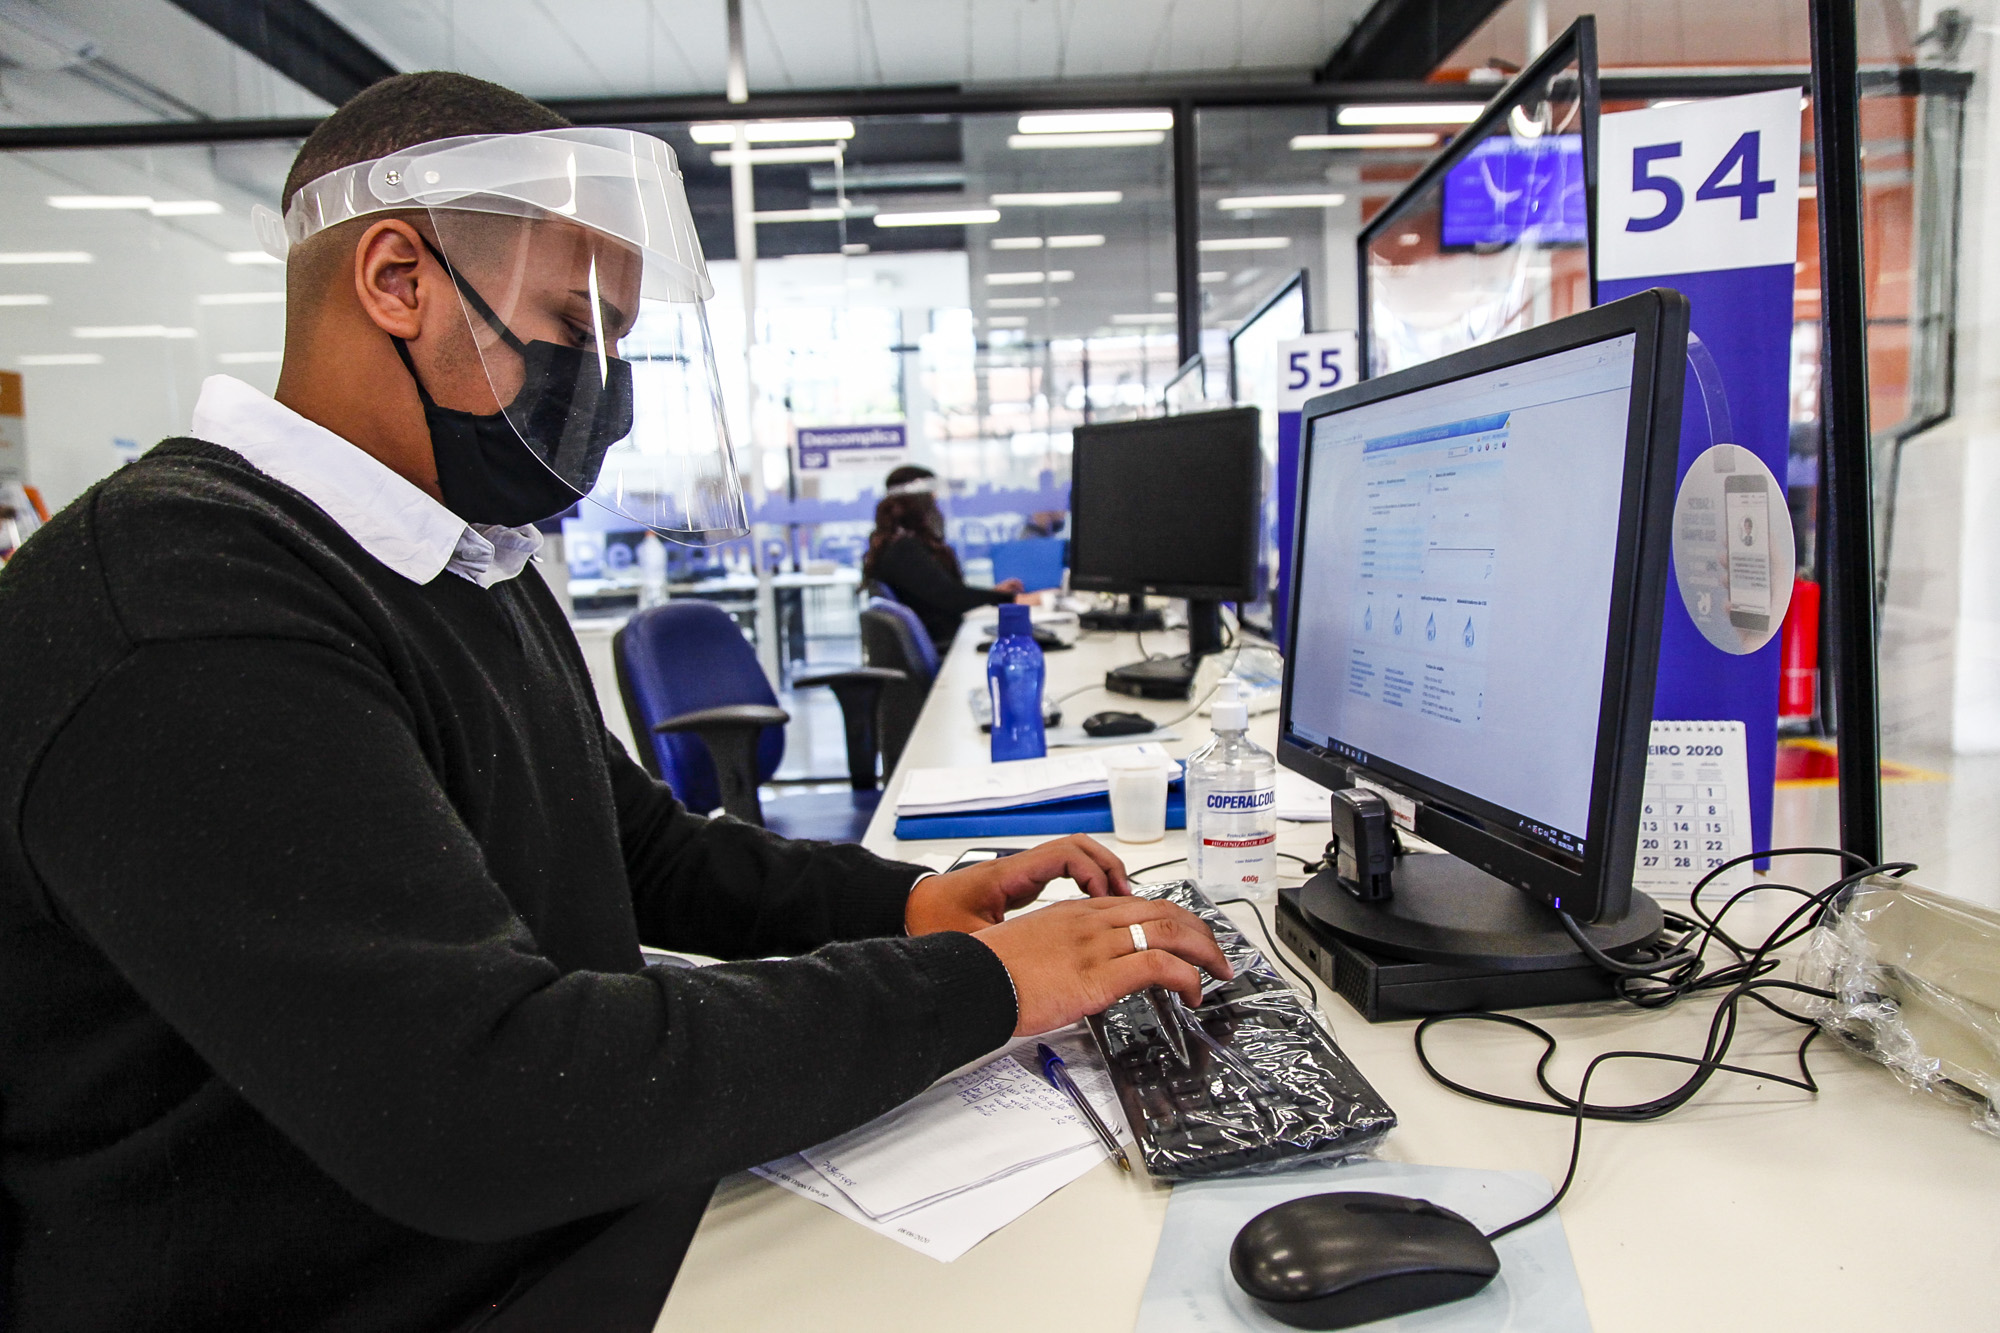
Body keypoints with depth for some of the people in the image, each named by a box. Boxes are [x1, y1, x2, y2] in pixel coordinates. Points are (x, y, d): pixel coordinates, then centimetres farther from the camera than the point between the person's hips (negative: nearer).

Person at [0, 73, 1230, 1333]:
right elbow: (479, 1105, -28)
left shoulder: (481, 571, 12)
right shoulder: (180, 595, -21)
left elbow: (645, 847, 18)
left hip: (605, 1218, 8)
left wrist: (906, 901, 1)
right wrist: (975, 983, -21)